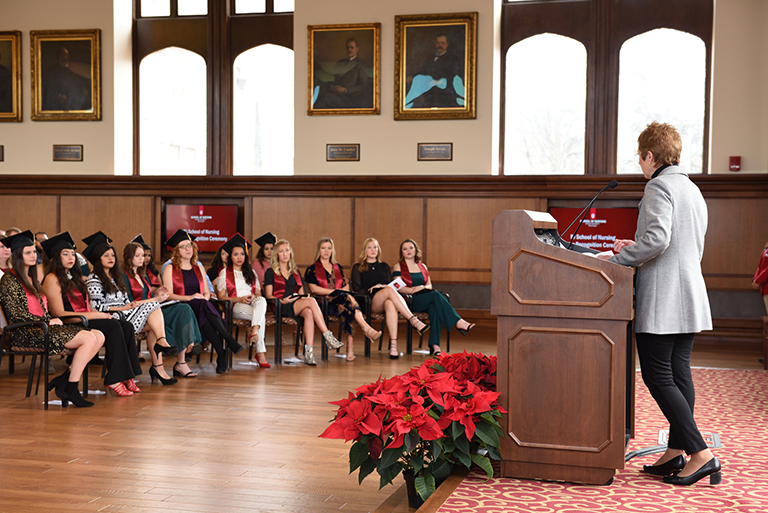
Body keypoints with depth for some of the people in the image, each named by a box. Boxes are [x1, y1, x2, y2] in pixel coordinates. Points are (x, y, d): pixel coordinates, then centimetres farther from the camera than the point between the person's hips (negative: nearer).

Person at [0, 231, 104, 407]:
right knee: (88, 338, -23)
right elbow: (15, 314, -13)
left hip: (43, 327, 9)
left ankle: (66, 378, -12)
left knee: (99, 337, -11)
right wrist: (47, 321, -13)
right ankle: (71, 390, -17)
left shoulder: (32, 279, 22)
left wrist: (53, 319, 3)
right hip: (27, 333, -9)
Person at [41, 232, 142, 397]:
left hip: (85, 320, 8)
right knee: (113, 326, -29)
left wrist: (99, 314, 2)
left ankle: (127, 376, -20)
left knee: (127, 327, -15)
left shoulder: (73, 277, 22)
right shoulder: (52, 279, -6)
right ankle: (114, 380, -28)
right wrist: (93, 315, -16)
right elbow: (59, 313, -15)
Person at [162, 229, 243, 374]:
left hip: (200, 307, 4)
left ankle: (221, 356, -40)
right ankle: (230, 342, -43)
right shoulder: (170, 269, 7)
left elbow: (206, 292, 19)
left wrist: (205, 297, -5)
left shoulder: (198, 268, 22)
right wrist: (189, 297, -17)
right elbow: (168, 295, -3)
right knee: (204, 306, -37)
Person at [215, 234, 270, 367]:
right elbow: (221, 297, 2)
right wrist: (240, 299, -14)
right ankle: (261, 353, -43)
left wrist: (254, 298, -7)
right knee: (260, 316, -37)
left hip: (253, 304, 4)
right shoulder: (224, 273, 11)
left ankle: (254, 332, -53)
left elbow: (259, 294, 20)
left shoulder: (251, 273, 24)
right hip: (235, 307, -3)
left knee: (261, 300, -38)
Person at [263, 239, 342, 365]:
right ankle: (328, 336, -33)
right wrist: (282, 301, -15)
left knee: (309, 313, -34)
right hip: (281, 308, -4)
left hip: (297, 305, 4)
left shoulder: (295, 272, 24)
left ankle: (309, 352, -45)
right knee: (311, 302, -30)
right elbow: (268, 295, 2)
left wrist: (304, 298, -1)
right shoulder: (271, 272, 9)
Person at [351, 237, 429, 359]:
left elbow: (392, 285, 19)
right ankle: (414, 321, -47)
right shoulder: (358, 268, 19)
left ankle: (393, 345, -55)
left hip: (386, 299, 2)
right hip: (369, 303, -2)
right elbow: (357, 290, 7)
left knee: (390, 304, -40)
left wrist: (382, 286, -2)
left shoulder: (384, 266, 29)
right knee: (389, 290, -37)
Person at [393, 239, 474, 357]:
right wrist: (413, 290, -18)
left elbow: (429, 285, 17)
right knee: (436, 295, -30)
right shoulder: (399, 267, 9)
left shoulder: (423, 267, 24)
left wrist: (423, 287, -7)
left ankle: (434, 344, -41)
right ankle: (458, 322, -31)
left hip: (426, 300, 4)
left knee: (435, 306, -33)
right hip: (409, 301, -4)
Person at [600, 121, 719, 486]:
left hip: (662, 301, -10)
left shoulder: (659, 186, -12)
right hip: (688, 299, 10)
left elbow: (657, 239, -26)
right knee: (678, 373, 11)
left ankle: (701, 454, -9)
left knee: (657, 377, -6)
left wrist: (619, 259, -14)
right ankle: (676, 452, 16)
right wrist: (635, 250, 23)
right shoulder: (692, 189, 18)